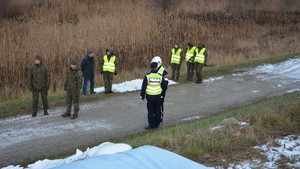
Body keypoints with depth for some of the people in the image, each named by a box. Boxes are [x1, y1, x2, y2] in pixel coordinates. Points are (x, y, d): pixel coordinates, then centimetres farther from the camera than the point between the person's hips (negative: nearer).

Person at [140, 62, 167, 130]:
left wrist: (142, 95, 4)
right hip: (158, 96, 2)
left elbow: (143, 87, -7)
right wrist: (162, 95, 21)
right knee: (157, 110, 13)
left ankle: (151, 125, 6)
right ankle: (157, 124, 19)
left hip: (150, 96, -2)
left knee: (151, 111, 4)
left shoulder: (147, 76, -10)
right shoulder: (160, 77, -3)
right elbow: (164, 87, 6)